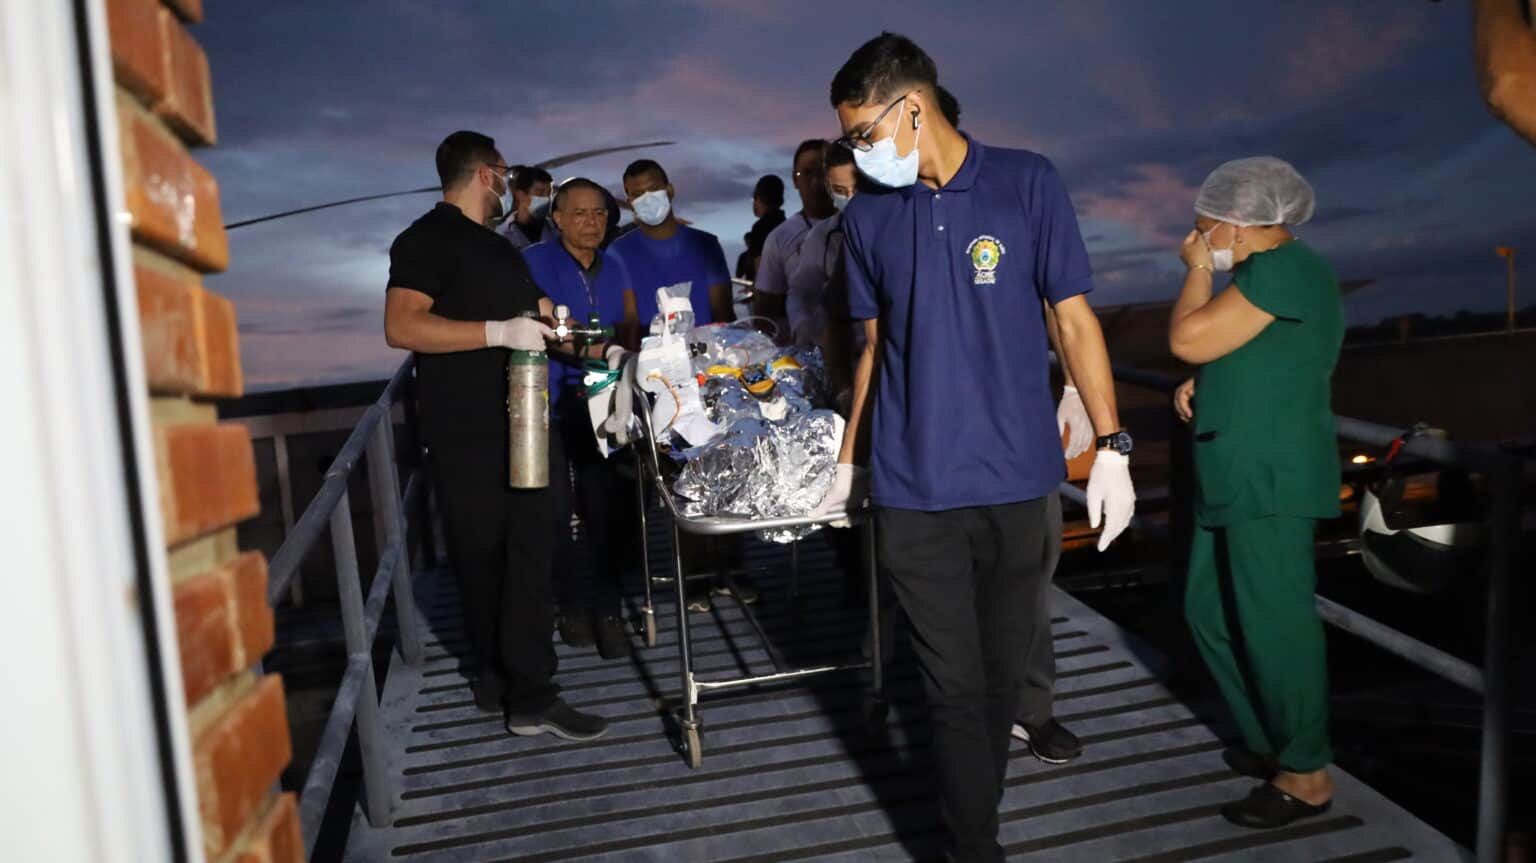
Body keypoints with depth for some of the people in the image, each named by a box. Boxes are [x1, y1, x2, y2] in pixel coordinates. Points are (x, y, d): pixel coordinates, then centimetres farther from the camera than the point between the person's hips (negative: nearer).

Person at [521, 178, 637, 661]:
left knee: (607, 507, -2)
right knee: (557, 509, 5)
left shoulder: (614, 266, 10)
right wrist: (605, 351, -31)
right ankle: (571, 606, 21)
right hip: (547, 404, -3)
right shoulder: (535, 263, -6)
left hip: (600, 403, 3)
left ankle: (608, 611, 9)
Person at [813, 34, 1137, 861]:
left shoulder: (1027, 183, -2)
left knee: (1003, 670, 13)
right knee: (956, 683, 3)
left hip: (1015, 480, 0)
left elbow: (1074, 320, 1)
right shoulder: (867, 216, 5)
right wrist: (848, 463, 15)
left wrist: (1111, 448, -4)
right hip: (914, 490, 1)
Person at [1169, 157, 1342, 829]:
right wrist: (1199, 388, 10)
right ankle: (1270, 742, 28)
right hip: (1236, 477, 11)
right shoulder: (1272, 272, 21)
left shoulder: (1281, 267, -12)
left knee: (1273, 619, -5)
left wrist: (1198, 270, -1)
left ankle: (1305, 776, 8)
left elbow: (1188, 340, -17)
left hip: (1269, 478, -11)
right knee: (1210, 611, 15)